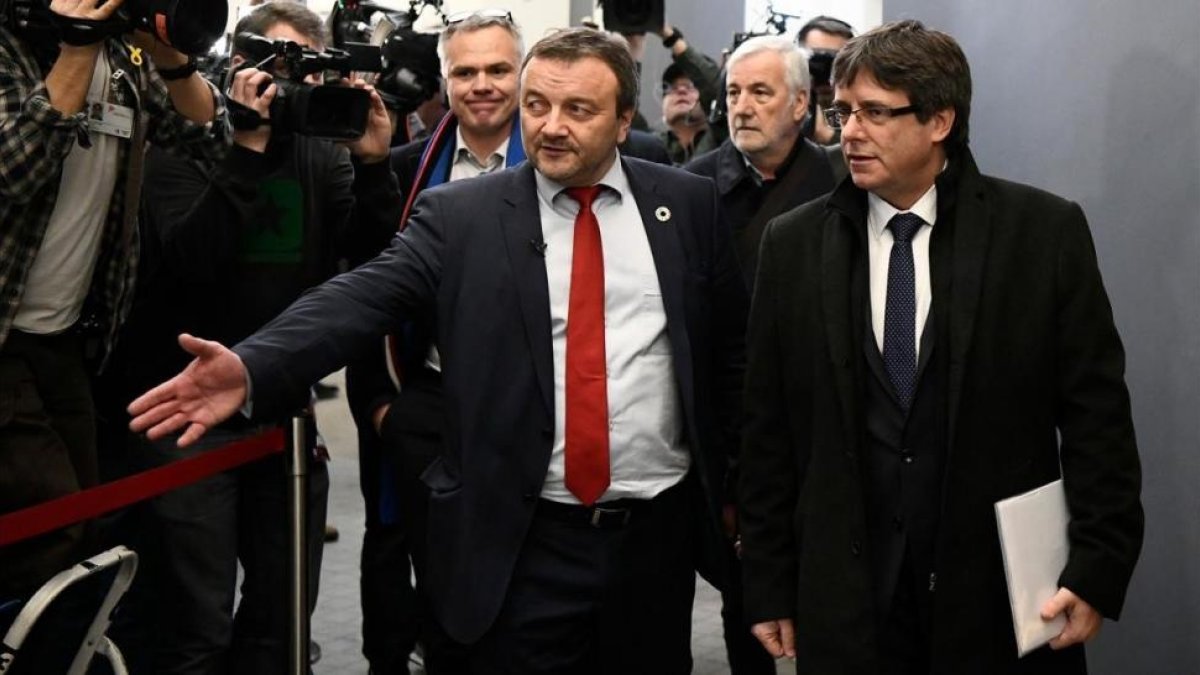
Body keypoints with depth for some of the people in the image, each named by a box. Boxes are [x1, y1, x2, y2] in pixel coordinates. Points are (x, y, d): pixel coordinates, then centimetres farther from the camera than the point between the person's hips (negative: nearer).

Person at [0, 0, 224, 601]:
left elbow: (209, 135, 4)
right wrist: (77, 49, -21)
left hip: (66, 339, 7)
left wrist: (167, 54, -11)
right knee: (49, 545, -13)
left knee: (85, 532, 10)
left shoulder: (126, 59, 6)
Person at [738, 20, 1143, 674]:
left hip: (1003, 600, -1)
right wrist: (769, 587, 3)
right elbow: (768, 430, 3)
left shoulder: (1046, 231, -4)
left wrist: (1098, 569, -7)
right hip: (844, 605, 1)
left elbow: (1096, 412, -2)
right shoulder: (794, 244, 2)